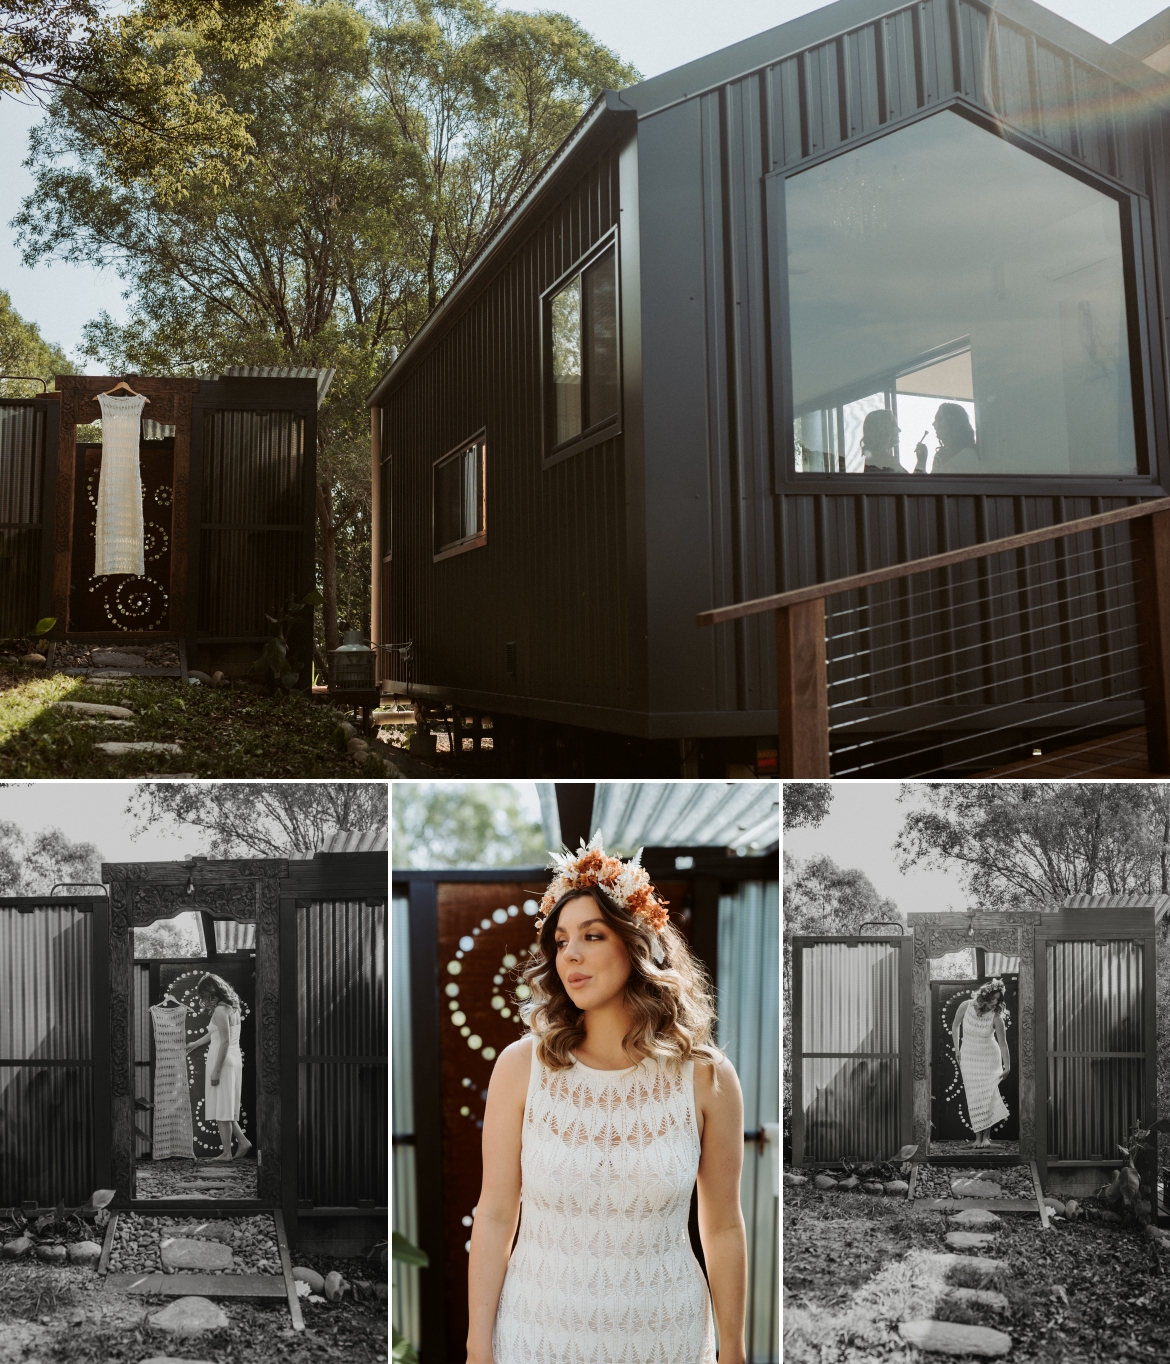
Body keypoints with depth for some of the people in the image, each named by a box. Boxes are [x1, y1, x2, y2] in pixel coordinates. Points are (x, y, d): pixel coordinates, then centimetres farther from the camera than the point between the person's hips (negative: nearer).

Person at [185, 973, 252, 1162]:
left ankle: (227, 1152, 2)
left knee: (221, 1109, -2)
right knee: (226, 1108, 16)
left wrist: (216, 1070, -19)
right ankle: (243, 1142, 11)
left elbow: (225, 1041, -20)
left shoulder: (220, 1011, -15)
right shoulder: (232, 1008, 13)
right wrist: (195, 1044, 41)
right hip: (234, 1060, 9)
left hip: (223, 1061, -9)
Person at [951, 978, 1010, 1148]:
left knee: (988, 1095, -6)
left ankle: (987, 1136, 2)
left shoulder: (996, 1017, -20)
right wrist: (957, 1049, 8)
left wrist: (1007, 1067, -14)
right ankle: (978, 1136, 7)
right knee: (974, 1097, 2)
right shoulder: (966, 1006, -16)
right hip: (969, 1057, 2)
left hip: (989, 1058, -2)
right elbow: (955, 1026, 3)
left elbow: (1003, 1044, -14)